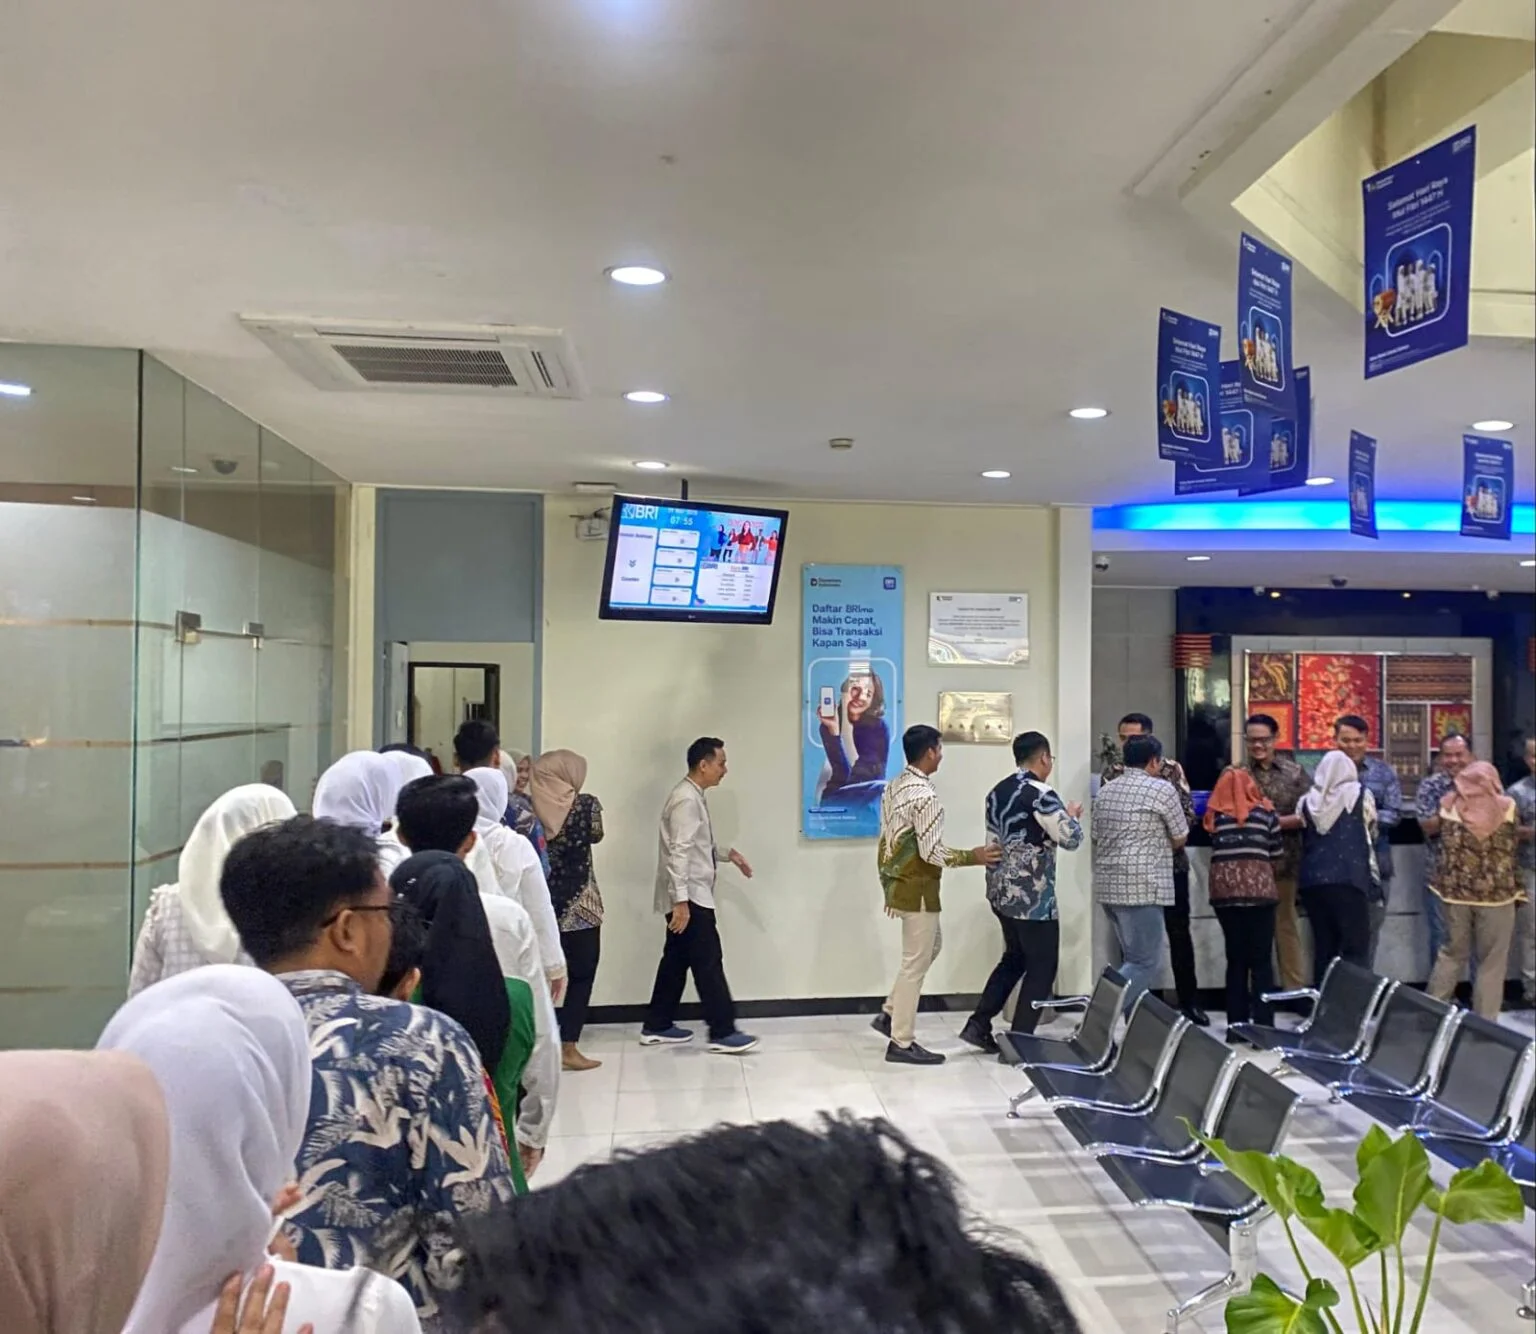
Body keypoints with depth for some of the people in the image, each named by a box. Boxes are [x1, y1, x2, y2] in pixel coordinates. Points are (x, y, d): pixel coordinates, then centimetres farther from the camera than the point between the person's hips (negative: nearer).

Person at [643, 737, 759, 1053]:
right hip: (688, 897, -10)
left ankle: (657, 1027, 21)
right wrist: (681, 901, -27)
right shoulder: (686, 800, -18)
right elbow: (679, 852, -24)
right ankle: (722, 1032, 0)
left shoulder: (695, 797, 14)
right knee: (708, 962, -6)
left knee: (677, 959, 14)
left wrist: (728, 853, 13)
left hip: (691, 895, 10)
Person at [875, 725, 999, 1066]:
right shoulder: (925, 796, -22)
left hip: (898, 883, 10)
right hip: (917, 889, -10)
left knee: (930, 947, 24)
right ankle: (901, 1043, 9)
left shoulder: (894, 786, 7)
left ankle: (890, 1013, 25)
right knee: (915, 963, 0)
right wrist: (974, 856, -11)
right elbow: (932, 853, -23)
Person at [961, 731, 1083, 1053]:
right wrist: (1072, 815, 4)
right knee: (1042, 966, 6)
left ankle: (978, 1024, 19)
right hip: (1033, 896, -8)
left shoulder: (997, 792, 9)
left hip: (1000, 891, 8)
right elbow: (1072, 839, -15)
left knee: (1015, 957, 21)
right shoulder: (1041, 794, -16)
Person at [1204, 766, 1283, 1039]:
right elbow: (1277, 854, 10)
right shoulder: (1265, 812, 6)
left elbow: (1215, 851, 8)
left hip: (1223, 890, 2)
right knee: (1261, 960, 4)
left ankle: (1236, 1025, 11)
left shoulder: (1213, 816, 9)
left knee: (1235, 959, 10)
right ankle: (1263, 1025, 1)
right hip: (1258, 888, -2)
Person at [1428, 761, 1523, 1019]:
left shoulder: (1449, 803, -1)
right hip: (1496, 892, -2)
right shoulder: (1506, 806, -5)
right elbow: (1513, 846, 7)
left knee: (1452, 953, 16)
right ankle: (1484, 1022, 10)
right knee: (1492, 962, 7)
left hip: (1456, 890, 2)